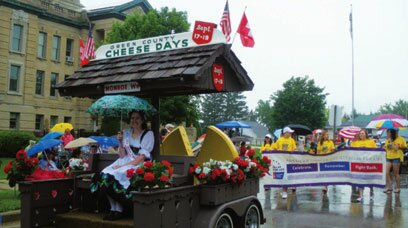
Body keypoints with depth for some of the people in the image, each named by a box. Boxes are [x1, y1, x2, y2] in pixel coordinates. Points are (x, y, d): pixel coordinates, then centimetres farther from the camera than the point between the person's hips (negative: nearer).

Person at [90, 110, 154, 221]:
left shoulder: (148, 134, -2)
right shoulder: (126, 133, 13)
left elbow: (142, 158, -11)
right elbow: (122, 155, 10)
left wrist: (124, 166, -17)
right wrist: (121, 142, -5)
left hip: (140, 165, -5)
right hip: (125, 163, 5)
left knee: (116, 175, -29)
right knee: (105, 174, -22)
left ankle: (118, 210, -15)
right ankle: (114, 209, -15)